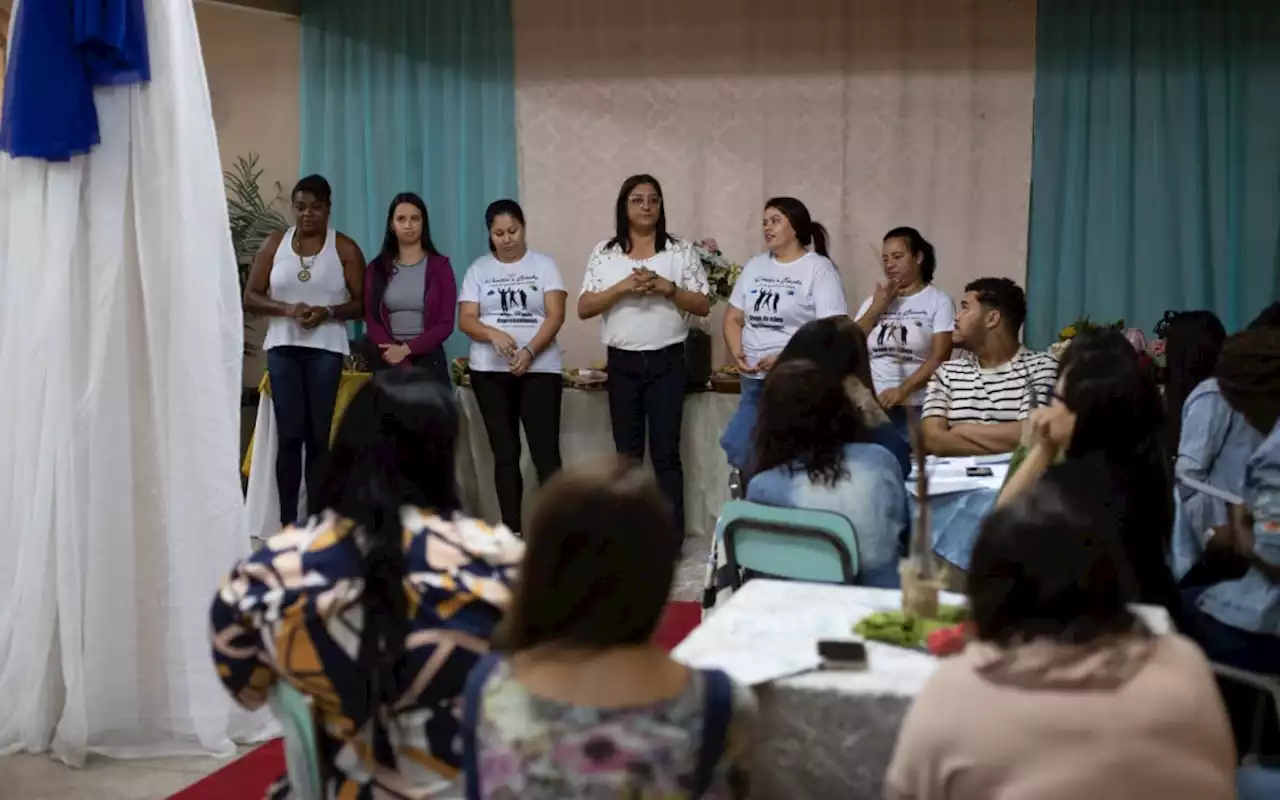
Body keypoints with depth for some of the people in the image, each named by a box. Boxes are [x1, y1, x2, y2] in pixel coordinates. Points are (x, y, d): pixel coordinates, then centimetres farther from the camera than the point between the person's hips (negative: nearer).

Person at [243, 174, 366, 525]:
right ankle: (287, 523, 4)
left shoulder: (345, 249, 2)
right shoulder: (274, 244, 7)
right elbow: (250, 297, 5)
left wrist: (327, 312, -16)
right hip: (283, 348, 2)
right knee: (288, 436, -1)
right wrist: (285, 308, -12)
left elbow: (362, 303, 1)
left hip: (326, 350, -1)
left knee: (320, 436, -1)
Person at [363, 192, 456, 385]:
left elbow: (445, 324, -2)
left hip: (428, 360, -1)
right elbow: (372, 322, 2)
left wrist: (407, 349, -14)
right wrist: (402, 365, -12)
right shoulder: (377, 268, 8)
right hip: (388, 362, 1)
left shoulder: (439, 266, 4)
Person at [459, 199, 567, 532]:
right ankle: (512, 531, 10)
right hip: (490, 371, 2)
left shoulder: (543, 264, 4)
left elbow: (555, 315, -5)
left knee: (546, 453, -9)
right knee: (505, 454, 6)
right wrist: (494, 334, -20)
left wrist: (529, 351, -19)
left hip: (540, 369, -2)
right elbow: (466, 320, 1)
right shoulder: (478, 269, 9)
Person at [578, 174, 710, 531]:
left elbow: (703, 305, 0)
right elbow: (584, 308, 0)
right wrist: (622, 287, -14)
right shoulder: (604, 253, 5)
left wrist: (668, 288, -15)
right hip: (622, 363, 2)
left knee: (665, 452, -2)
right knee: (627, 452, 9)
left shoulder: (681, 250, 2)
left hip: (667, 362, -2)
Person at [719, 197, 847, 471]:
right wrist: (737, 353, -3)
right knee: (736, 447, 0)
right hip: (753, 382, 6)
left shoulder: (819, 268, -3)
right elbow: (733, 318, 17)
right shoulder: (755, 266, 15)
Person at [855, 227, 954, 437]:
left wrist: (903, 390, -20)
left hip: (915, 409, -3)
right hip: (870, 406, 4)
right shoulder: (874, 300, 16)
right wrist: (877, 307, 2)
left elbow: (939, 358, -9)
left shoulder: (939, 302, 1)